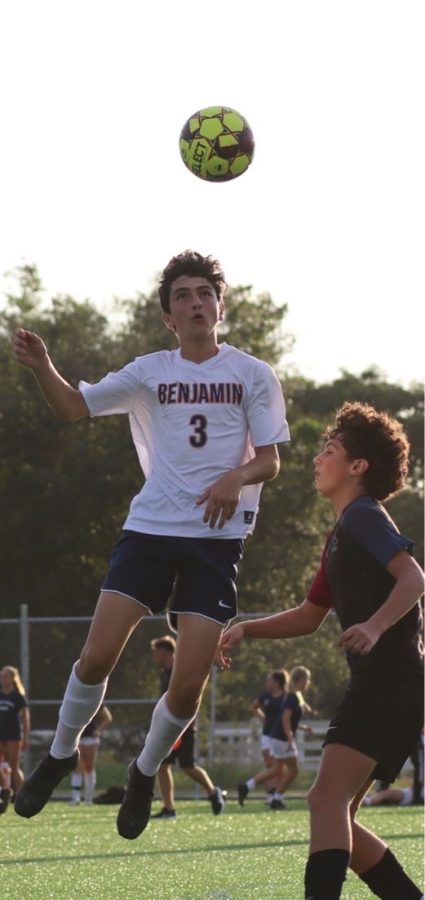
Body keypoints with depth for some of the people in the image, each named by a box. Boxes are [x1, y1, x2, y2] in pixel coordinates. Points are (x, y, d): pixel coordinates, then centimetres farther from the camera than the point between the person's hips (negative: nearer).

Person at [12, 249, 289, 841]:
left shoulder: (252, 375, 4)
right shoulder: (151, 372, 9)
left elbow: (270, 461, 2)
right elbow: (75, 407, 7)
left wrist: (237, 477, -21)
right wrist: (42, 369, -13)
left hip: (217, 537, -1)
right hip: (149, 527, 1)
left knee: (188, 685, -7)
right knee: (98, 655, -12)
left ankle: (146, 773, 20)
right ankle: (62, 753, 14)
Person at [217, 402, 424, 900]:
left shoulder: (362, 517, -7)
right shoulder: (340, 537, 23)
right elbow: (309, 616, 31)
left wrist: (375, 625, -36)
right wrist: (245, 628, 18)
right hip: (379, 684, 10)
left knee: (328, 797, -22)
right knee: (335, 815, 10)